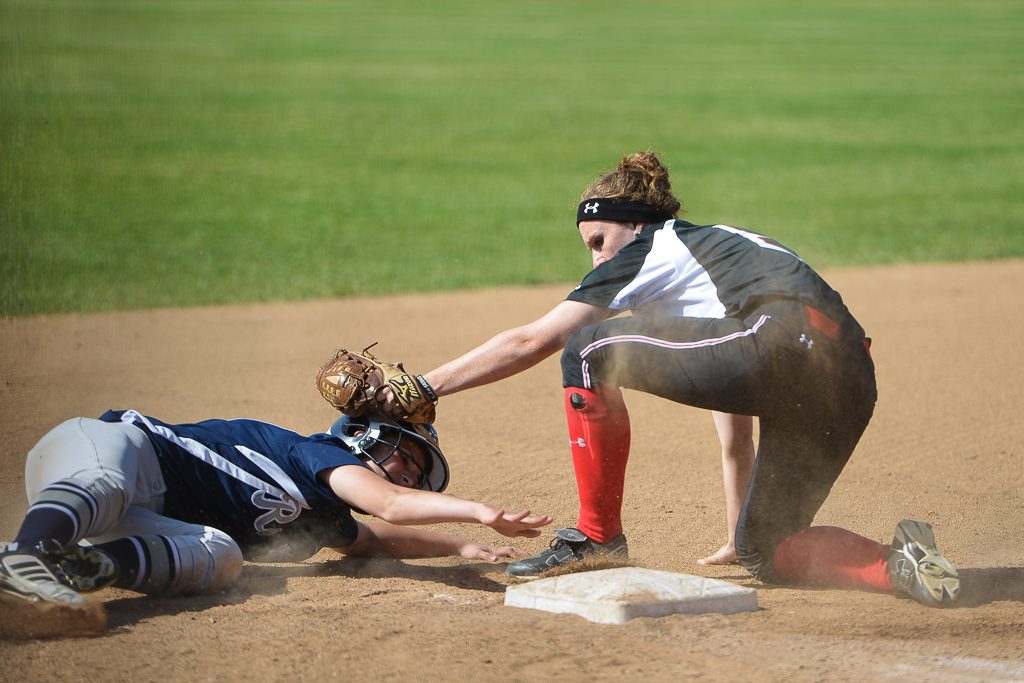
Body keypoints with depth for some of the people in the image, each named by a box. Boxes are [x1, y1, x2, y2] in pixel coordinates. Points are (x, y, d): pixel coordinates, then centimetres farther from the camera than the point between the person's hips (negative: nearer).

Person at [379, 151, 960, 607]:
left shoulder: (652, 249, 14)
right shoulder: (718, 248, 37)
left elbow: (531, 342, 11)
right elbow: (734, 423, 39)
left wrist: (426, 386, 19)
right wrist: (740, 531, 41)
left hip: (786, 347, -9)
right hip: (853, 386, 9)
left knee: (589, 349, 1)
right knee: (763, 552, 19)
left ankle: (599, 535, 4)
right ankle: (898, 563, -4)